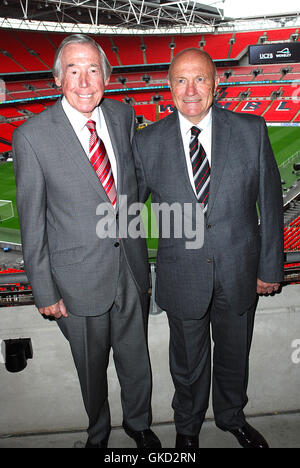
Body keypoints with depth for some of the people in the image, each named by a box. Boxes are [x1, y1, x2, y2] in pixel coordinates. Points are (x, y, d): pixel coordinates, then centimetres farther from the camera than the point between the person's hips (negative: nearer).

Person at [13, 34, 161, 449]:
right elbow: (32, 221, -10)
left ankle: (138, 422, 50)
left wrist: (129, 224, 10)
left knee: (136, 357, 21)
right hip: (80, 275, -3)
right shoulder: (32, 136, -15)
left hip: (130, 263, 4)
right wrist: (44, 290, -7)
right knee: (92, 367, 18)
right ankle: (99, 432, 50)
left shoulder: (123, 116, -1)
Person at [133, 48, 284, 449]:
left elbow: (270, 201, -2)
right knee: (188, 361, 20)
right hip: (182, 276, -1)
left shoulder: (252, 131, -6)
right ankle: (188, 426, 51)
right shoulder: (147, 142, -8)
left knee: (235, 354, 23)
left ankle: (232, 416, 54)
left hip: (240, 272, 1)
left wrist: (270, 266, -1)